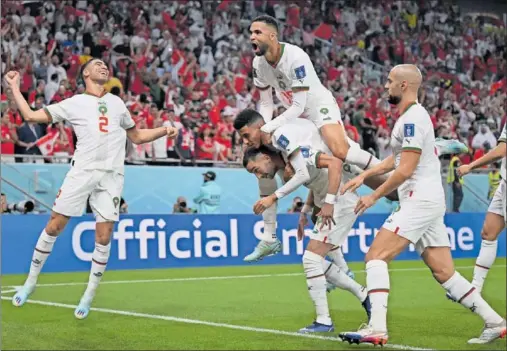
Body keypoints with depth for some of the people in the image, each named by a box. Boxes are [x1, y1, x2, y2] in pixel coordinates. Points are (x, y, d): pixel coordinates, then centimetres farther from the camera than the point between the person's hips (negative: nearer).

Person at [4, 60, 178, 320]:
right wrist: (13, 88, 7)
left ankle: (89, 297, 10)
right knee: (54, 226, -2)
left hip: (111, 175, 2)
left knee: (104, 237, -3)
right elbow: (30, 115, 8)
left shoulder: (117, 103, 21)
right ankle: (31, 281, 16)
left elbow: (137, 136, 29)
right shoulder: (74, 103, 10)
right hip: (82, 171, -2)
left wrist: (164, 131, 17)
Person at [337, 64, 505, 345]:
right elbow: (395, 159, 29)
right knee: (445, 273, 9)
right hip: (430, 201, 10)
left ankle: (377, 328, -22)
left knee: (376, 257, -14)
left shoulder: (412, 118, -13)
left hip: (420, 200, -10)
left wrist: (374, 196, -9)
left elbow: (405, 170, -18)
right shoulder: (411, 117, 19)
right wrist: (364, 175, 19)